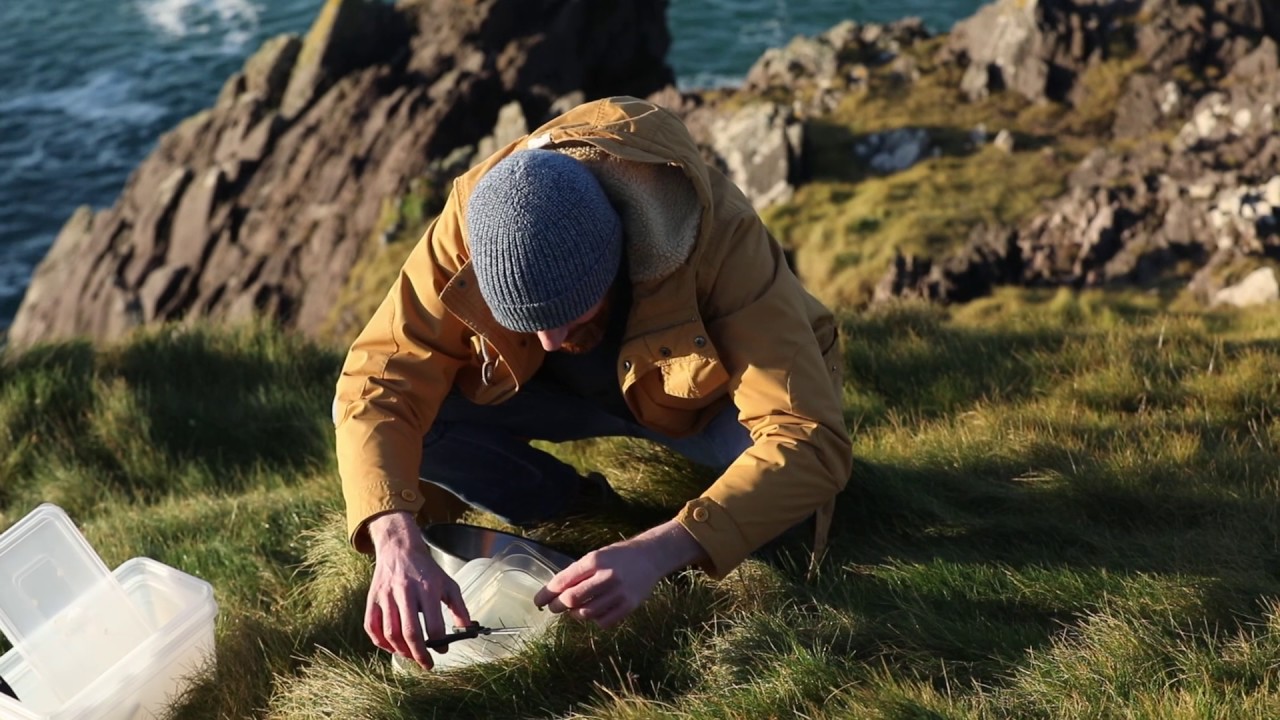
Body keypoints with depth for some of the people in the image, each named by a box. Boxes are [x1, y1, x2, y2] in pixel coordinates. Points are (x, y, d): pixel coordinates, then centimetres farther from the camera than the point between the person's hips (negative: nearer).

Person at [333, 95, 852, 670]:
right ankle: (589, 512, -3)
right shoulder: (472, 219, -30)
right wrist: (396, 539, -48)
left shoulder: (718, 236, -38)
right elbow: (377, 384, -30)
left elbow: (811, 441, -42)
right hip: (569, 388, 3)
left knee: (784, 459, -35)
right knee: (404, 408, -21)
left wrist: (658, 550, -54)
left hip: (706, 393, -2)